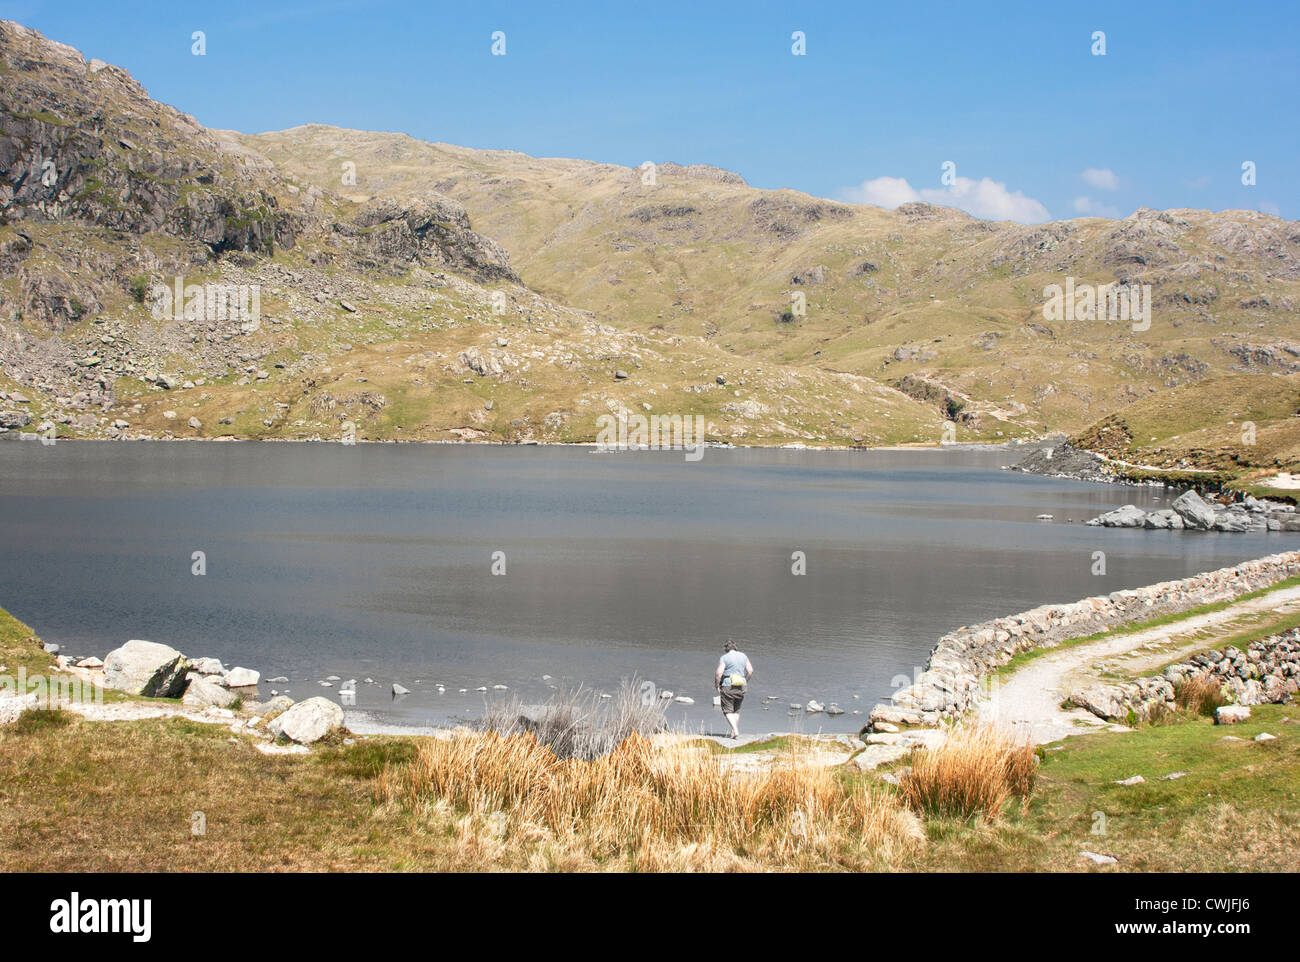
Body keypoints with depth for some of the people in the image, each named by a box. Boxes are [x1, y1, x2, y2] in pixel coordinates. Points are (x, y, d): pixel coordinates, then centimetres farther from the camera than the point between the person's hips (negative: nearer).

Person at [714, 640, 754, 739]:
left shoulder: (724, 658, -8)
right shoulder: (743, 656, 7)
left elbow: (718, 673, -16)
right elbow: (750, 671, 5)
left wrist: (716, 686, -4)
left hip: (728, 686, -5)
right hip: (741, 686, 5)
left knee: (728, 711, 1)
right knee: (736, 710, 19)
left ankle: (735, 731, -15)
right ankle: (734, 731, 16)